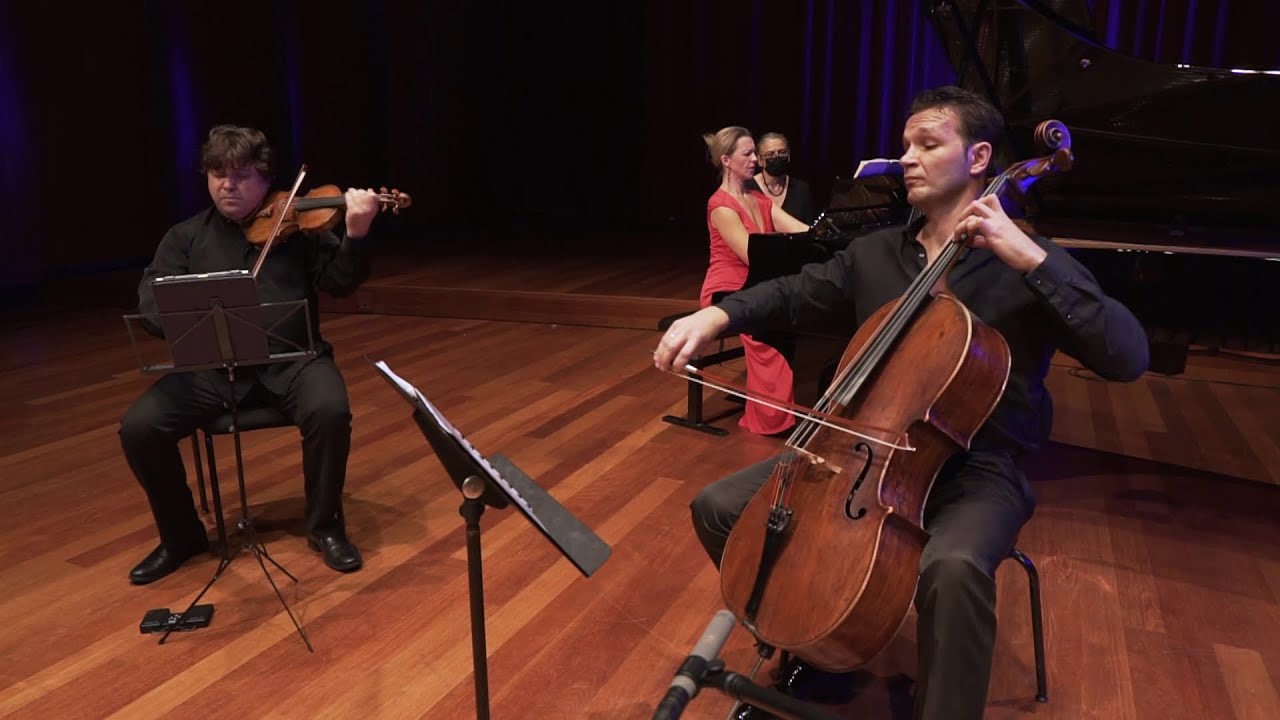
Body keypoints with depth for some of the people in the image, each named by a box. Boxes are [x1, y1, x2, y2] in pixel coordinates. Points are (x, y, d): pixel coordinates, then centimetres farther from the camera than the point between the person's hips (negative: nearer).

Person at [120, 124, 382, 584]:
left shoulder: (298, 227, 3)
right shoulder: (186, 236, 10)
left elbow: (341, 283, -6)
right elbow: (151, 298, 0)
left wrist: (356, 236, -25)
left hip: (291, 358, -2)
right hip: (213, 366, 3)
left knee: (330, 410, -33)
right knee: (139, 426, -17)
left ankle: (324, 526, -8)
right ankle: (181, 536, 7)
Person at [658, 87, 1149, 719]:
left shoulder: (1028, 265, -6)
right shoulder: (877, 252, 9)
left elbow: (1129, 358, -17)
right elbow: (792, 296, 13)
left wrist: (1034, 259, -24)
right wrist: (717, 315, -7)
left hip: (975, 470, -5)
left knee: (954, 567, -38)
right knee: (719, 508, -5)